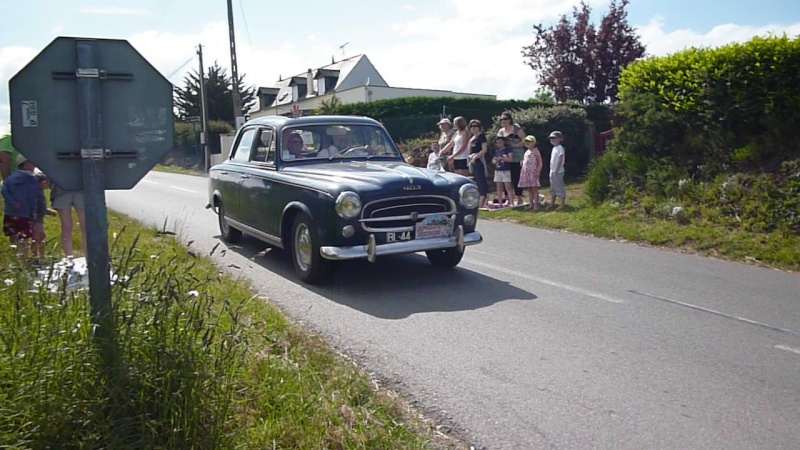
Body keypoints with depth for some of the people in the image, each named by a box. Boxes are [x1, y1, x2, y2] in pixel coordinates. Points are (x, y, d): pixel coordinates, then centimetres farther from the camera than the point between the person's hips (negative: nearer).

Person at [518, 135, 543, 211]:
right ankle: (531, 205, 14)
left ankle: (536, 206, -6)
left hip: (533, 172, -8)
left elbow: (540, 163, -8)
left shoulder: (535, 151, -4)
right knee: (529, 189, 9)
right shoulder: (527, 152, 18)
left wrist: (538, 171, -15)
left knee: (534, 189, -7)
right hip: (526, 172, 8)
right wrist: (522, 162, 7)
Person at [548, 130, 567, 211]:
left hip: (558, 172, -10)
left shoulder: (559, 148, -14)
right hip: (552, 171, 10)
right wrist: (552, 171, 14)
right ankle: (552, 203, 24)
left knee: (559, 188, -4)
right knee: (552, 188, 15)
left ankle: (562, 205, 1)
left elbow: (560, 160, -19)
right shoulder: (554, 148, 14)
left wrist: (556, 170, -20)